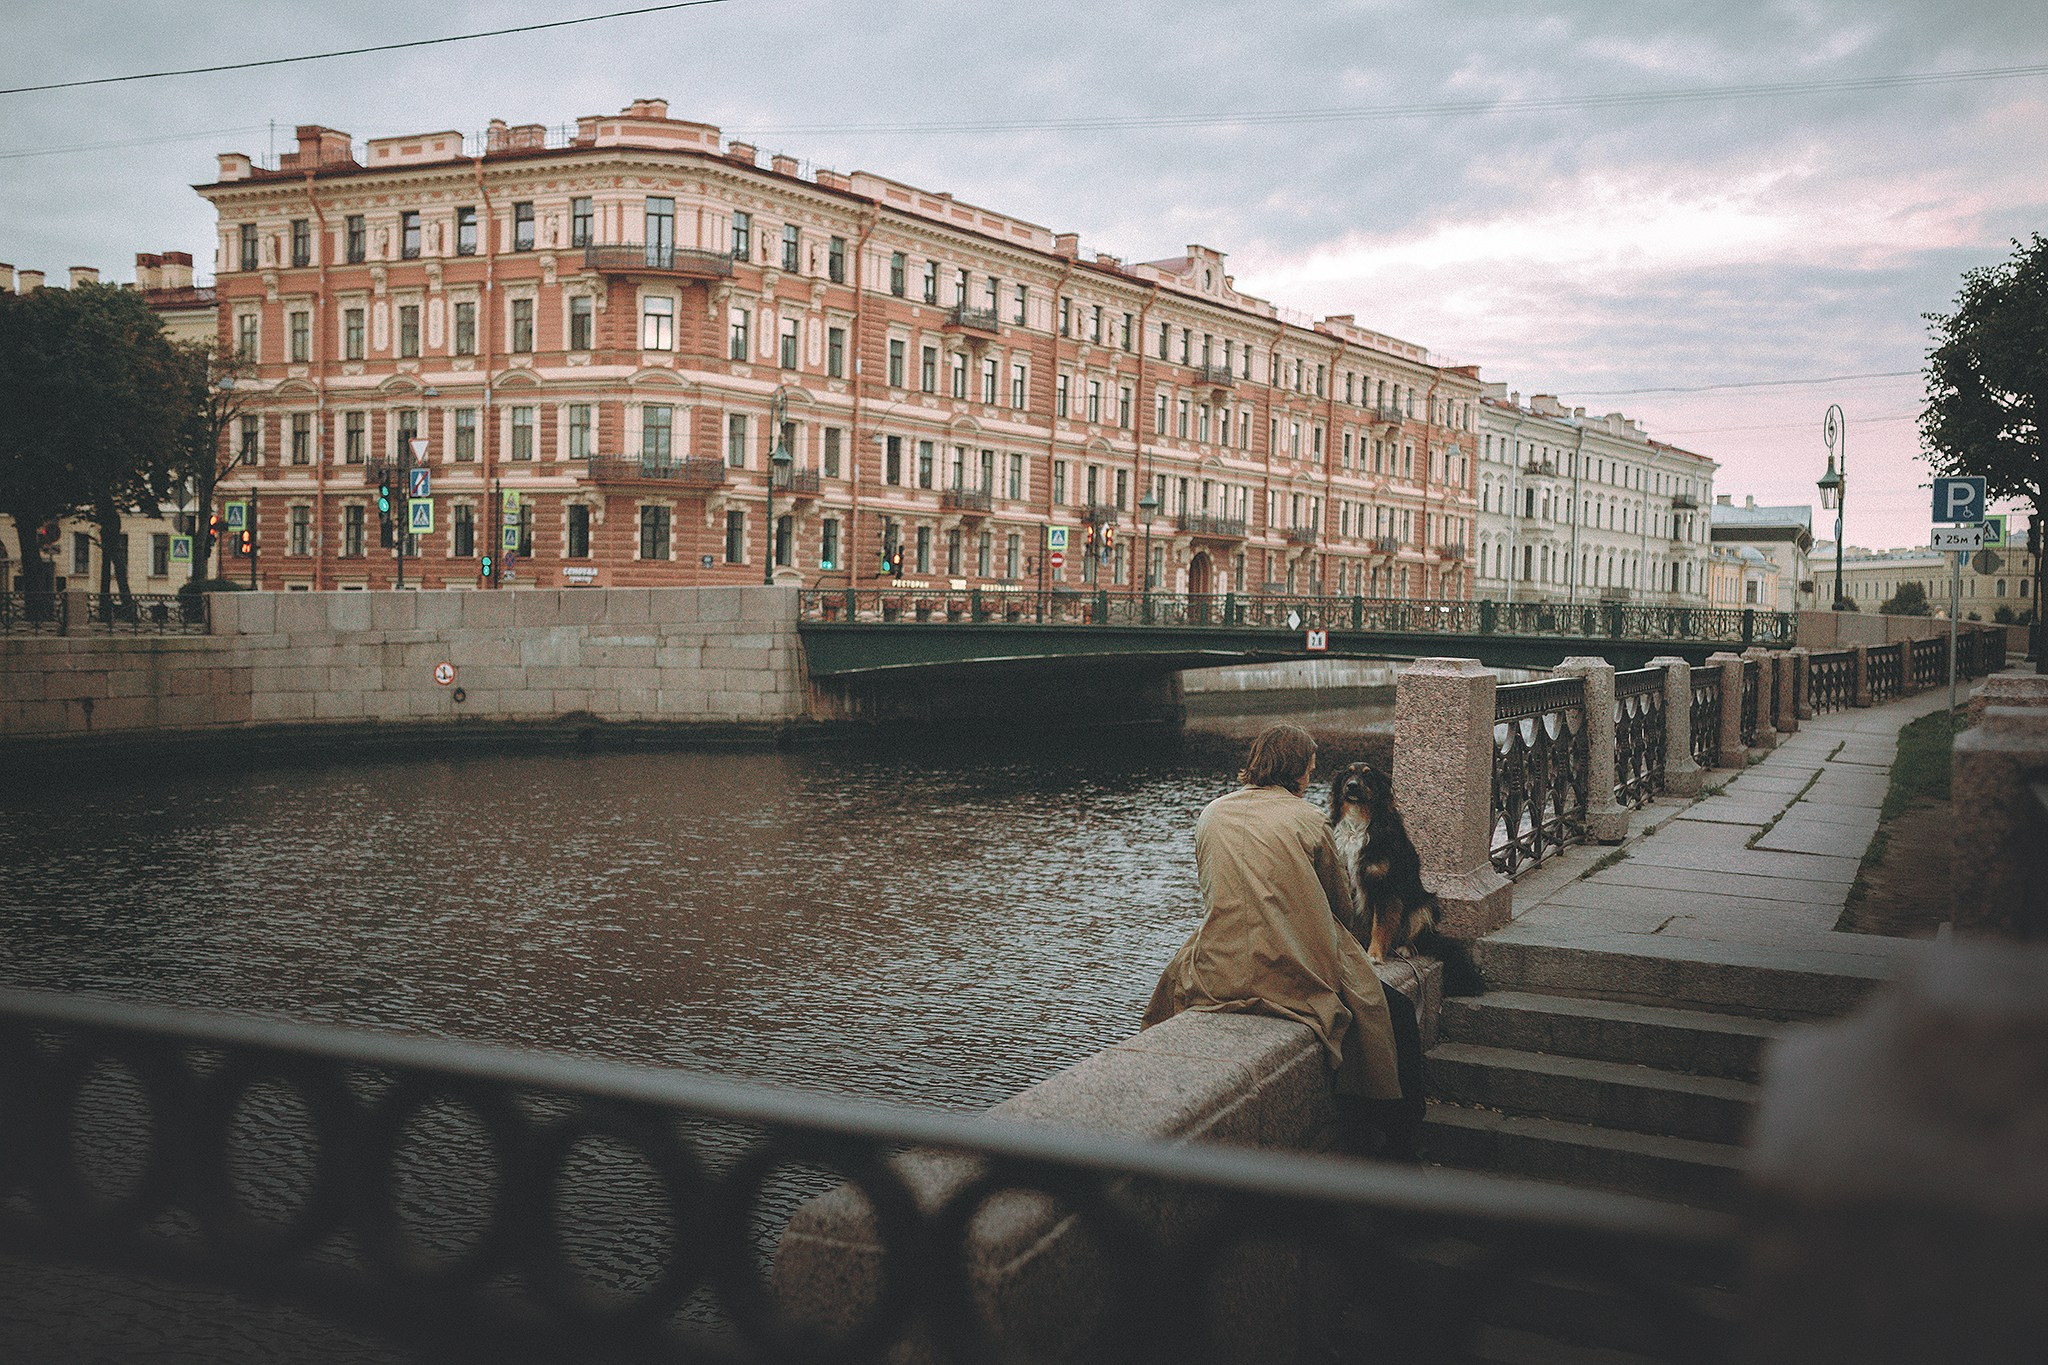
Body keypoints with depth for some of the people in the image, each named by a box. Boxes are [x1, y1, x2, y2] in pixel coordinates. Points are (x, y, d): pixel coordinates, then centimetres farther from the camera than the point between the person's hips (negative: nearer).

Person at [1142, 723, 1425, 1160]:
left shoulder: (1211, 815, 8)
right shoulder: (1307, 819, -3)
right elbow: (1342, 906, 6)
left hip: (1218, 974, 4)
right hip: (1298, 976, -4)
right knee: (1394, 1012, 17)